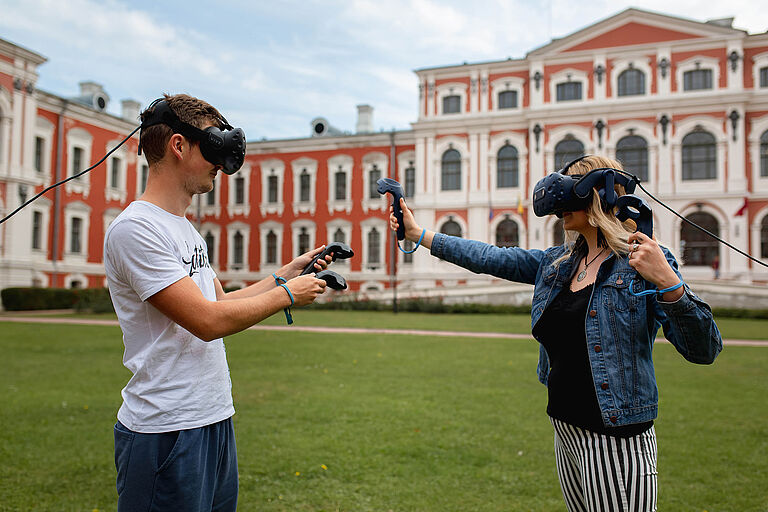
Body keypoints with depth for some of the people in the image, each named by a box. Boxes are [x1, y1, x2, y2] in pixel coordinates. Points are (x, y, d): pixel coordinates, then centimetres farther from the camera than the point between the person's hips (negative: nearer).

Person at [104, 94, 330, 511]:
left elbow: (222, 302, 17)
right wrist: (286, 294, -10)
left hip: (215, 417, 9)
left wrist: (287, 272, 10)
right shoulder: (136, 228, -17)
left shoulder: (186, 229, 14)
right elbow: (208, 321, -22)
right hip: (167, 430, -9)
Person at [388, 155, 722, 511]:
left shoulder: (643, 262, -11)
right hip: (566, 431, 7)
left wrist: (667, 281, -30)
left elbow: (704, 351, -14)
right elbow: (490, 258, 11)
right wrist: (417, 233, 12)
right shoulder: (557, 262, 8)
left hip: (616, 441, -6)